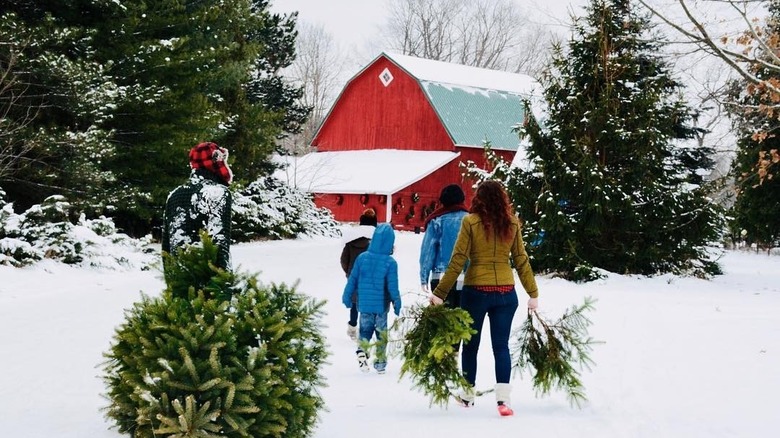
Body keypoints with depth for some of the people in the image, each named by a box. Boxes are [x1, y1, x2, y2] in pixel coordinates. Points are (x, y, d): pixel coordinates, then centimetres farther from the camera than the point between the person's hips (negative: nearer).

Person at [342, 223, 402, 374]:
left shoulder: (362, 258, -5)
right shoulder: (390, 262, -13)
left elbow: (352, 280, 2)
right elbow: (393, 286, -10)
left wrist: (347, 297, 13)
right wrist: (397, 304, 1)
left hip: (364, 303, 2)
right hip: (381, 305, -2)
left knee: (365, 329, 14)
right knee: (381, 333, 11)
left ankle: (362, 350, -12)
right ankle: (380, 362, 16)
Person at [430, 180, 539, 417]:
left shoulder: (470, 222, -6)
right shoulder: (512, 223, 2)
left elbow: (457, 261, -8)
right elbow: (521, 260, 6)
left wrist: (440, 293, -4)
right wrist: (533, 293, 15)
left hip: (476, 291, -2)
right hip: (506, 292, 2)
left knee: (471, 344, 14)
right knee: (501, 345, 5)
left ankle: (468, 395, 25)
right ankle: (503, 398, -6)